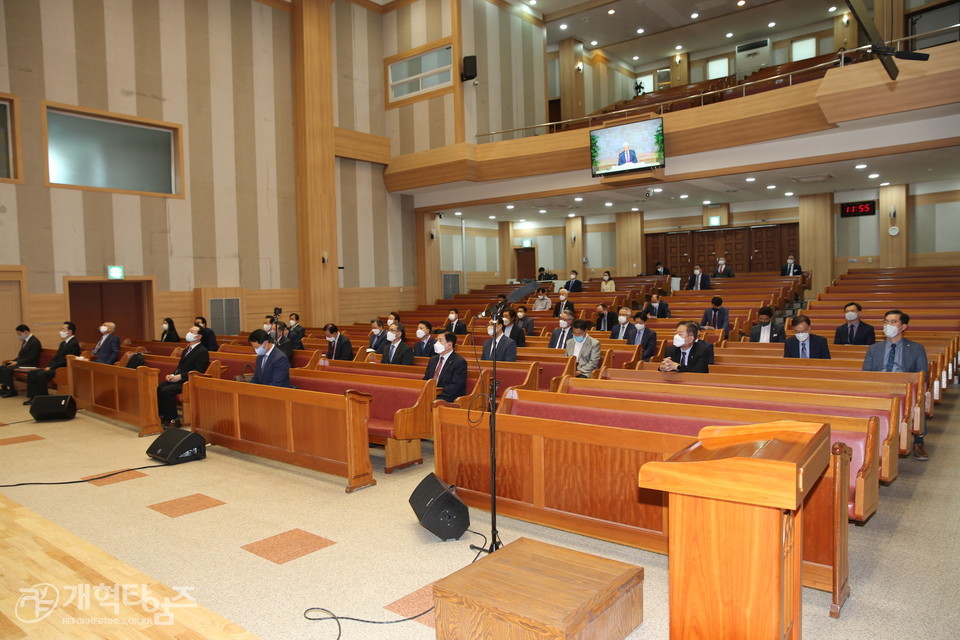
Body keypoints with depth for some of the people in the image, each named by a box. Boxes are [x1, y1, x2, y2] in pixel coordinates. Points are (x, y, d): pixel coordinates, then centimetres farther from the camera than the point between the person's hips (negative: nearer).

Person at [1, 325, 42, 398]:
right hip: (22, 363, 10)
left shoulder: (35, 342, -16)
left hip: (29, 365, -10)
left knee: (8, 369, -23)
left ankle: (11, 391, -12)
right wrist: (13, 361, 5)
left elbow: (31, 358, -20)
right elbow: (21, 355, 21)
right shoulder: (25, 341, 15)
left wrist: (17, 362, -20)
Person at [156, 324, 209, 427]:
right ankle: (162, 416, -7)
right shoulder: (186, 350, 21)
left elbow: (199, 371, -16)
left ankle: (173, 419, -15)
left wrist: (180, 376, -18)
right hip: (178, 379, 9)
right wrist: (173, 375, 2)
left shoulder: (202, 352, -8)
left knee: (166, 390, -27)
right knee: (158, 387, -14)